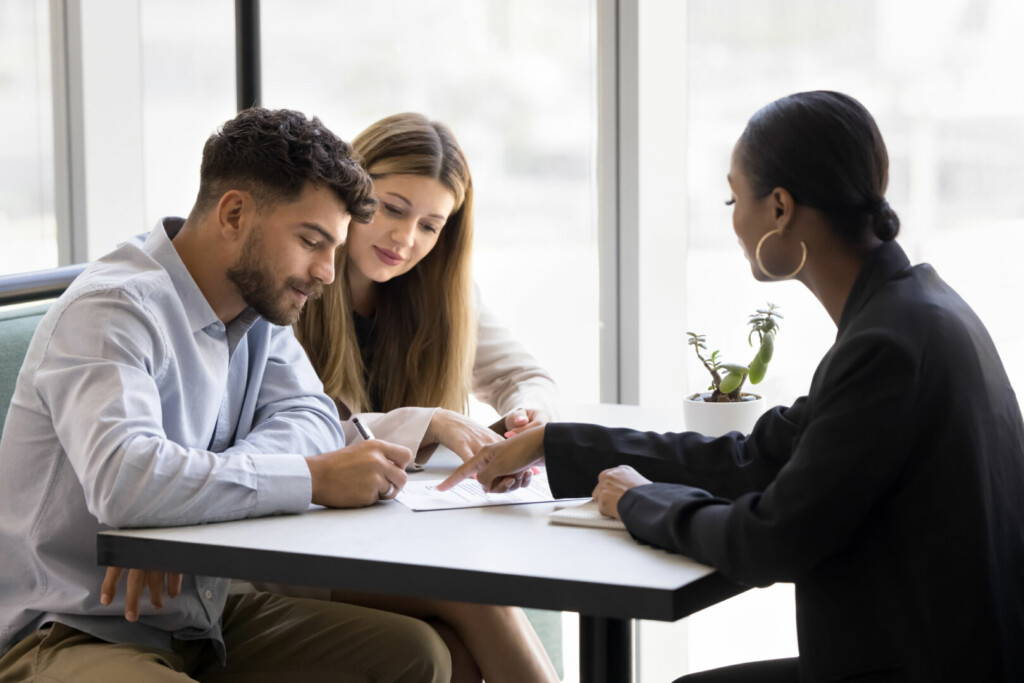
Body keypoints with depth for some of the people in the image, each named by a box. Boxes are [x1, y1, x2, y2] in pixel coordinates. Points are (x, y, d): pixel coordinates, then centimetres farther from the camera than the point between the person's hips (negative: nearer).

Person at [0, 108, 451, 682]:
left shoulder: (258, 300, 9)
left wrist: (191, 493, -21)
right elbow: (124, 479, -35)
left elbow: (309, 415, -2)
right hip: (70, 635, -9)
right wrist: (317, 479, -30)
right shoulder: (112, 310, -19)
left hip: (200, 619, 9)